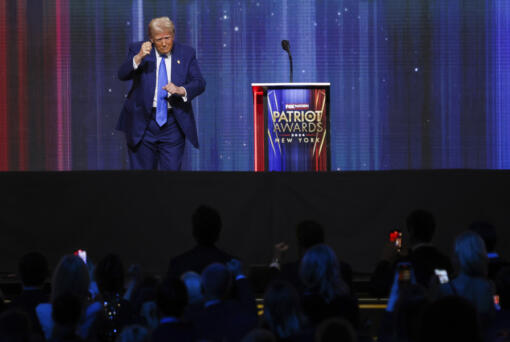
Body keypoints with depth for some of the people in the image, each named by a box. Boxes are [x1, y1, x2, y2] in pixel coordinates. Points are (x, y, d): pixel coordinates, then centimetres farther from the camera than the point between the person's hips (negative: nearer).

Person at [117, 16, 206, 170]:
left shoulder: (186, 53, 4)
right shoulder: (138, 49, 0)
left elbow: (199, 83, -2)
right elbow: (123, 75, -13)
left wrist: (180, 90, -23)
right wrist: (139, 57, -31)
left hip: (173, 124, 1)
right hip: (142, 124, -1)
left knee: (172, 169, -1)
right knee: (142, 169, 5)